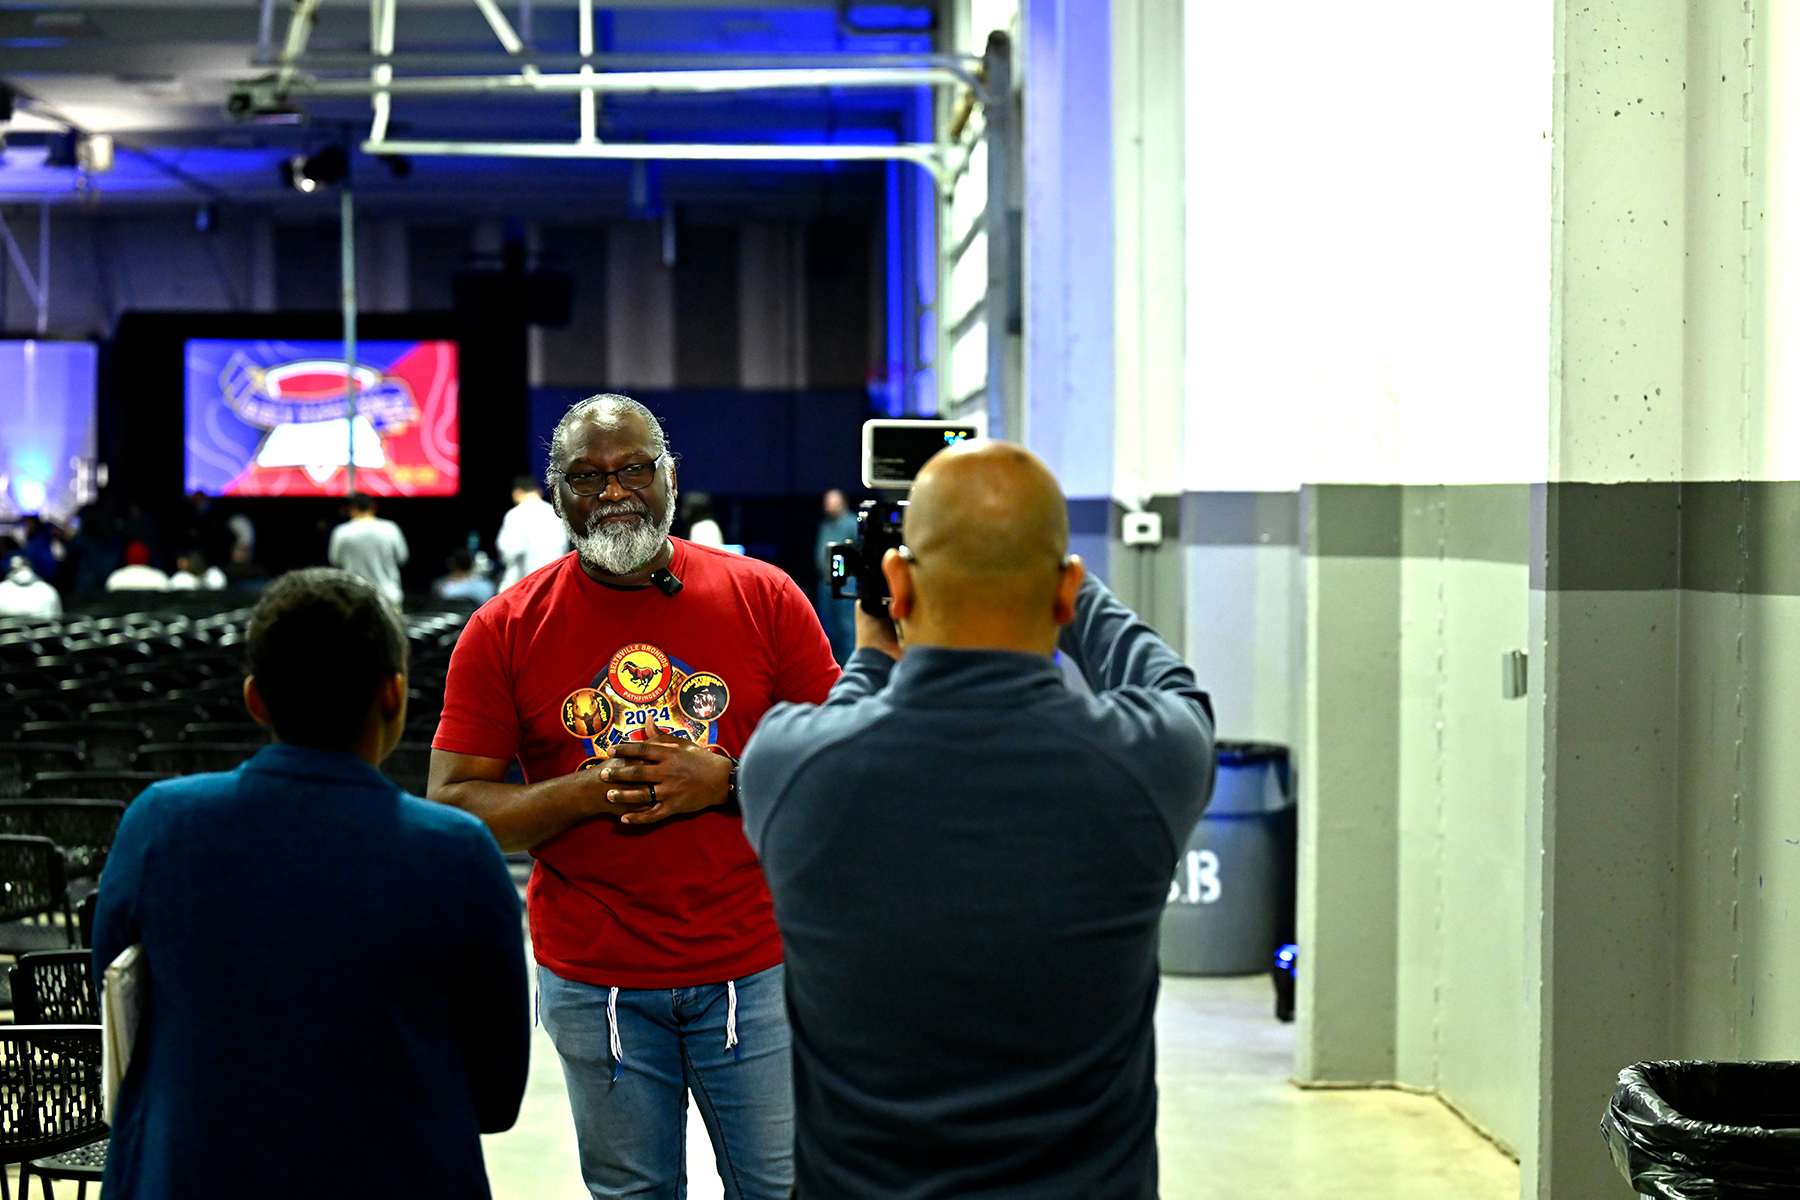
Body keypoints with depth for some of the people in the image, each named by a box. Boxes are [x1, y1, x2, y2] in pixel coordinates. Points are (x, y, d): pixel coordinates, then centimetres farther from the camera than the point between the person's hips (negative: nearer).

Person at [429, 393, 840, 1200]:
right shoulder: (503, 631, -2)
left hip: (753, 969, 0)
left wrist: (723, 782, -16)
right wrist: (588, 791, -18)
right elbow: (451, 809, -4)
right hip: (593, 978, 0)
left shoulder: (764, 598, -2)